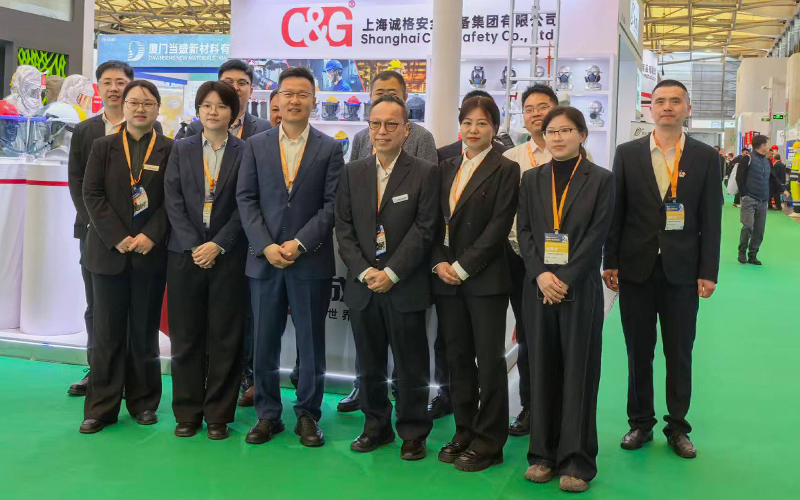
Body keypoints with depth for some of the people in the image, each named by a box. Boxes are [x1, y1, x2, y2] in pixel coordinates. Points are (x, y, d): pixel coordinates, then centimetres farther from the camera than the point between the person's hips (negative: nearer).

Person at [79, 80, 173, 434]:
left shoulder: (169, 150, 3)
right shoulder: (103, 147, 7)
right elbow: (92, 195, 0)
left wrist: (151, 236, -13)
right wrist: (117, 238, -11)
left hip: (151, 253, -1)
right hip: (109, 252, 1)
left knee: (145, 332, 7)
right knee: (107, 332, 5)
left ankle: (143, 403, 18)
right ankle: (101, 407, 12)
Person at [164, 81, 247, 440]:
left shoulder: (245, 152, 1)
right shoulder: (181, 150, 9)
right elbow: (173, 201, 2)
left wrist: (218, 245, -12)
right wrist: (193, 246, -9)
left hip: (228, 256, -2)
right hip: (186, 254, 2)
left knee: (225, 337, 3)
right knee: (186, 336, 6)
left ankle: (218, 414, 13)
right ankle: (187, 412, 18)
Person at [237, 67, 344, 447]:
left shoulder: (329, 149, 3)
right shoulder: (256, 146, 8)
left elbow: (332, 204, -4)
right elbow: (246, 199, 3)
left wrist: (299, 243, -13)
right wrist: (266, 246, -9)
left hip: (311, 261, -1)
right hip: (264, 259, 2)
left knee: (311, 342, 6)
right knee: (264, 342, 7)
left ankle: (308, 415, 19)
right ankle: (268, 414, 21)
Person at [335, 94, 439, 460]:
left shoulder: (425, 173, -2)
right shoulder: (352, 172, 9)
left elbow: (423, 230, -8)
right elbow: (344, 228, 5)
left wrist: (391, 273, -14)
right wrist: (364, 271, -8)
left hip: (406, 288, -3)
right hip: (362, 287, 4)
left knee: (411, 367, 5)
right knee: (370, 365, 13)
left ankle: (413, 433, 19)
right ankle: (376, 427, 28)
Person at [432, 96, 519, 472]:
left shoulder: (505, 170, -3)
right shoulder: (446, 168, 13)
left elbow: (498, 227, -10)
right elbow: (435, 221, 12)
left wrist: (462, 267, -13)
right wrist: (438, 263, -3)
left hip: (485, 278, -5)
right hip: (446, 277, 5)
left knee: (489, 359, 1)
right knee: (457, 356, 10)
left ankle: (488, 441, 10)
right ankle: (464, 431, 22)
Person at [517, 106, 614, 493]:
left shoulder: (600, 180, 2)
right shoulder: (531, 179, 10)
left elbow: (597, 235, -6)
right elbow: (524, 231, 5)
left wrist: (566, 281, -14)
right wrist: (540, 275, -11)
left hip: (580, 287, -3)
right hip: (539, 287, 3)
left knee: (579, 372, 1)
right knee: (542, 370, 7)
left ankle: (577, 460, 8)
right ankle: (543, 453, 17)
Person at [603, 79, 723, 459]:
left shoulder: (706, 157, 2)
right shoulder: (628, 154, 3)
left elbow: (711, 219, 0)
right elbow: (615, 212, 3)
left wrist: (708, 272, -5)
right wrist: (610, 263, -1)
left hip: (682, 271, 0)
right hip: (636, 268, 1)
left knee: (680, 354, 7)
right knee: (638, 352, 9)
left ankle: (678, 427, 20)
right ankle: (640, 423, 22)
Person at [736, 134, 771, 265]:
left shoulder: (768, 162, 14)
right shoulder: (748, 159, -6)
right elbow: (739, 178, -8)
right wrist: (744, 195, -12)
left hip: (763, 201, 6)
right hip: (750, 199, -6)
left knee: (759, 230, 4)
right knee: (748, 226, -14)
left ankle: (752, 254, 13)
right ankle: (742, 252, 3)